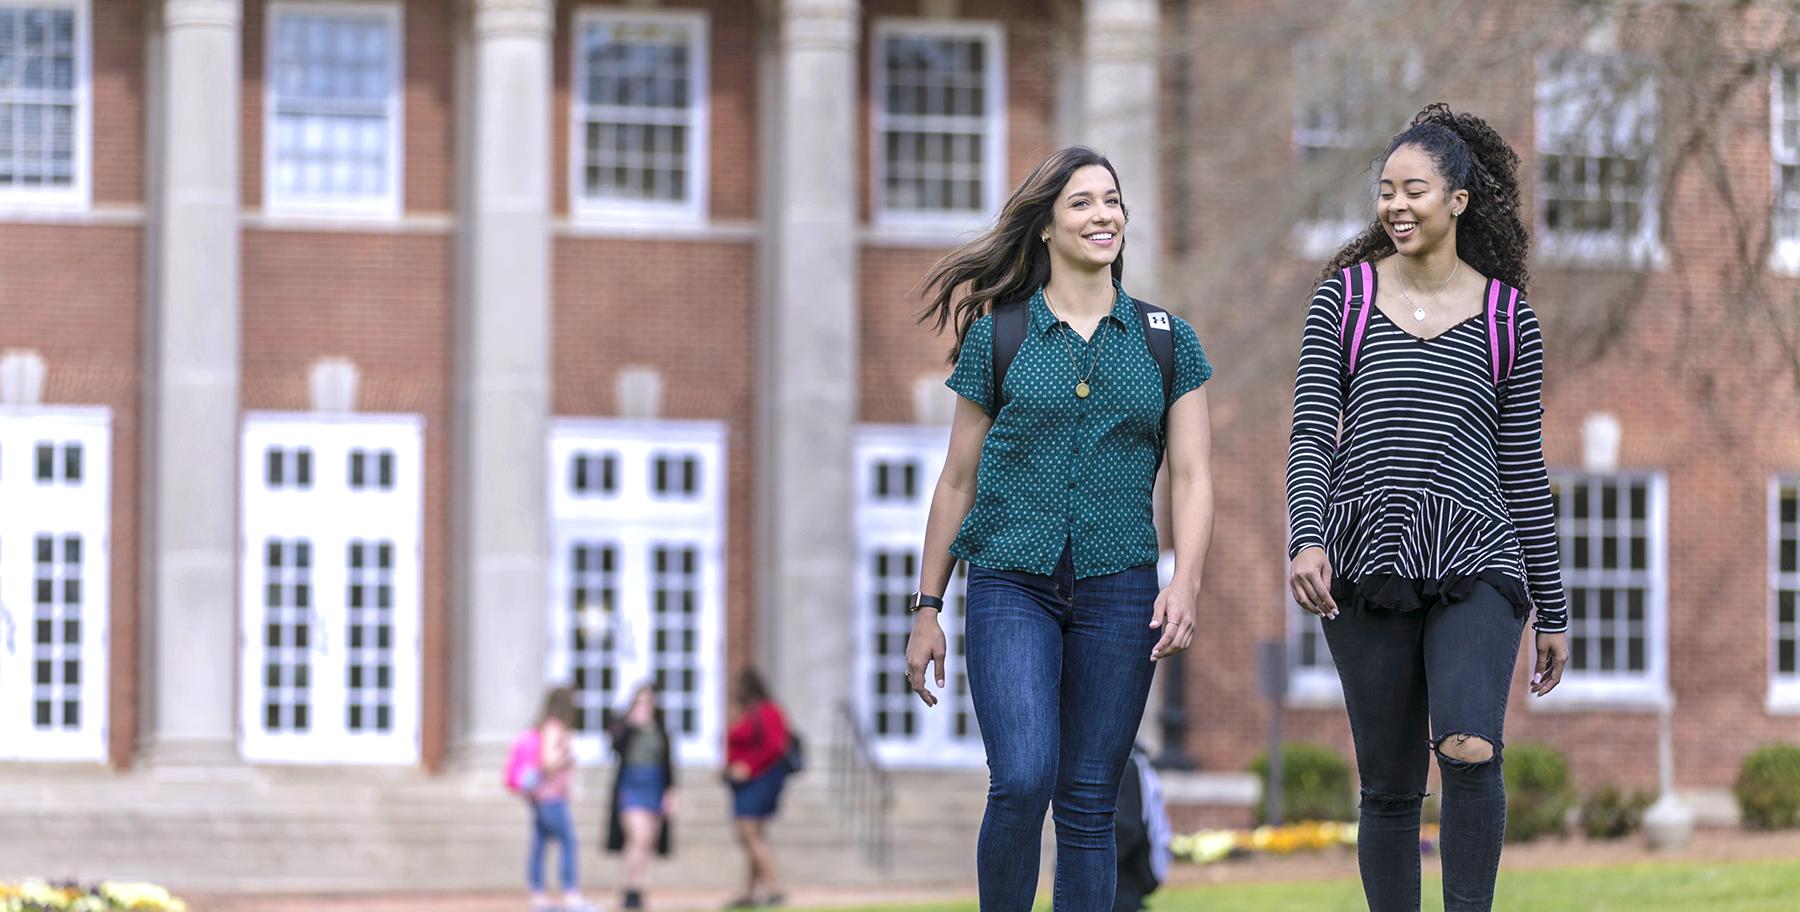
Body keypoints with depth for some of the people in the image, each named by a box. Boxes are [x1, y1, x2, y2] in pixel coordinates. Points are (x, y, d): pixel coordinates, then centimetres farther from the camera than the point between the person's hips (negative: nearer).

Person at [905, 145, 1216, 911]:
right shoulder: (997, 337, 5)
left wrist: (1184, 587, -10)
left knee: (1088, 804, 2)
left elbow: (1191, 478, 6)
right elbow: (958, 482, 9)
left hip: (1118, 590, 2)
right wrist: (927, 608, 8)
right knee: (1022, 782, -18)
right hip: (1013, 587, -2)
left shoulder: (1167, 342, 9)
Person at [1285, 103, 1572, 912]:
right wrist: (1307, 539, -19)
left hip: (1476, 569, -1)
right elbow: (1312, 434, -1)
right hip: (1367, 570, 1)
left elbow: (1523, 469, 10)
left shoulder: (1508, 320, 6)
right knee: (1389, 787, 4)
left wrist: (1552, 610, 11)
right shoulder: (1343, 299, 7)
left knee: (1470, 747, -24)